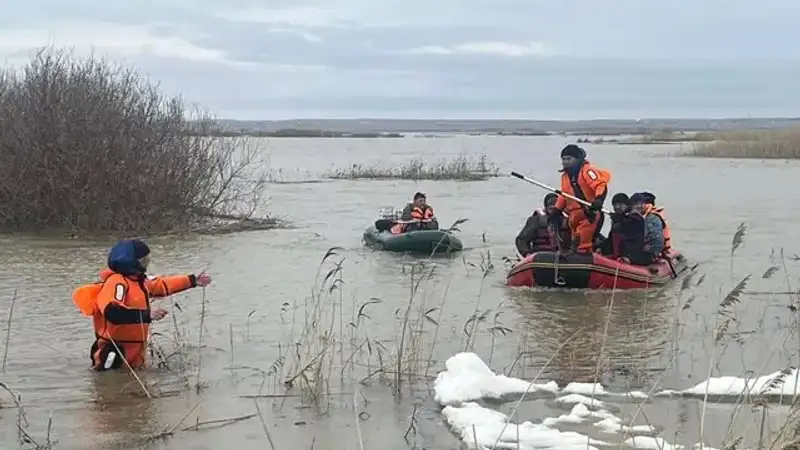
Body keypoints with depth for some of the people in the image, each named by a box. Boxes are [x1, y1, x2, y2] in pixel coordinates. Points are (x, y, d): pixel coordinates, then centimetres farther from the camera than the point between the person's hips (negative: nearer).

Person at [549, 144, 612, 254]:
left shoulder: (587, 170, -11)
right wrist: (557, 211, 21)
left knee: (583, 246, -15)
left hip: (590, 215, -9)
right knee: (576, 244, 14)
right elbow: (563, 196, 28)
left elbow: (601, 185, -23)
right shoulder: (565, 176, 16)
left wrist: (599, 200, -40)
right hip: (575, 217, 9)